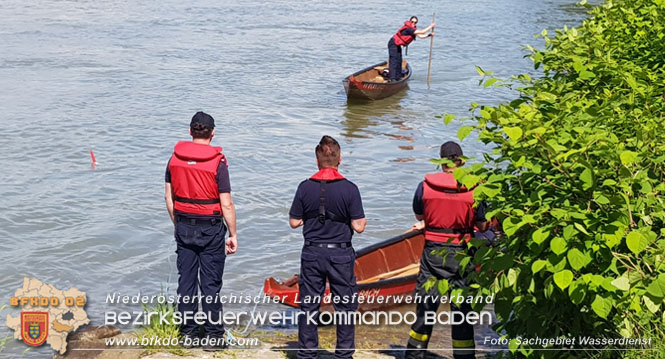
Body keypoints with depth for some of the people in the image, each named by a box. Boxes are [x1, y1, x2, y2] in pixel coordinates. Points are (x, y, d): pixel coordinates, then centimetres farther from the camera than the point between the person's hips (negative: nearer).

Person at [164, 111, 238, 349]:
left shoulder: (175, 158, 0)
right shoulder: (217, 162, -13)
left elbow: (169, 197, 8)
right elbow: (226, 205, -13)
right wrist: (233, 235, -4)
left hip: (184, 227, 4)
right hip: (211, 229, -4)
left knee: (186, 280, 10)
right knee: (211, 283, 3)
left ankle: (188, 332, 17)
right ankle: (213, 335, 9)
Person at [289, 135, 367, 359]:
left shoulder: (305, 187, -5)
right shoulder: (349, 189, -12)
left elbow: (294, 222, 0)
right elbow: (358, 227, -12)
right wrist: (361, 218, 9)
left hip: (312, 254, 2)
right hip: (340, 254, -2)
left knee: (309, 307, 11)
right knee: (345, 307, 10)